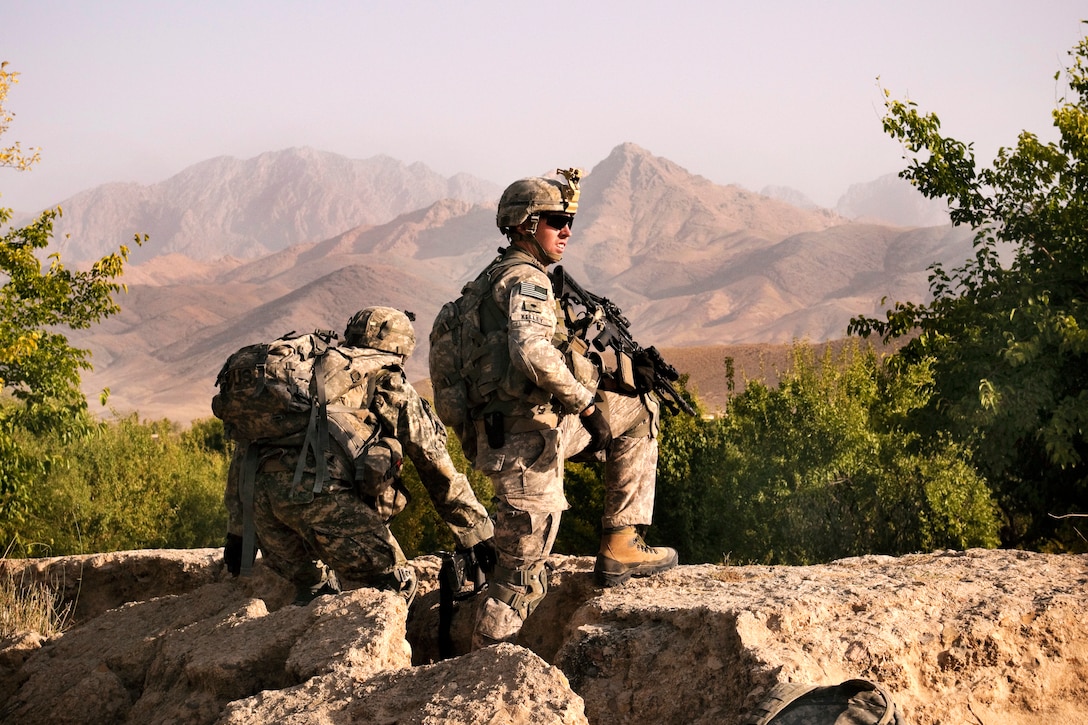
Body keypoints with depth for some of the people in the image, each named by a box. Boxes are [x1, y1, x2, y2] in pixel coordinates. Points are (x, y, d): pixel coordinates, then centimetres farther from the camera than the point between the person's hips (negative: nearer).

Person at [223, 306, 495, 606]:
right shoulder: (395, 390, 25)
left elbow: (245, 451, 36)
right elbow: (442, 473, 30)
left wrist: (238, 530, 40)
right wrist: (478, 534, 39)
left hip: (263, 491, 5)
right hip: (323, 490, -5)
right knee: (393, 586, 8)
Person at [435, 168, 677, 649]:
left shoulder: (500, 276, 17)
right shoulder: (524, 279, -15)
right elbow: (533, 352, -33)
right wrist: (585, 402, -22)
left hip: (541, 426, 10)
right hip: (526, 441, -10)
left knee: (639, 414, 17)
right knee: (521, 576, -3)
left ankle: (618, 546, 12)